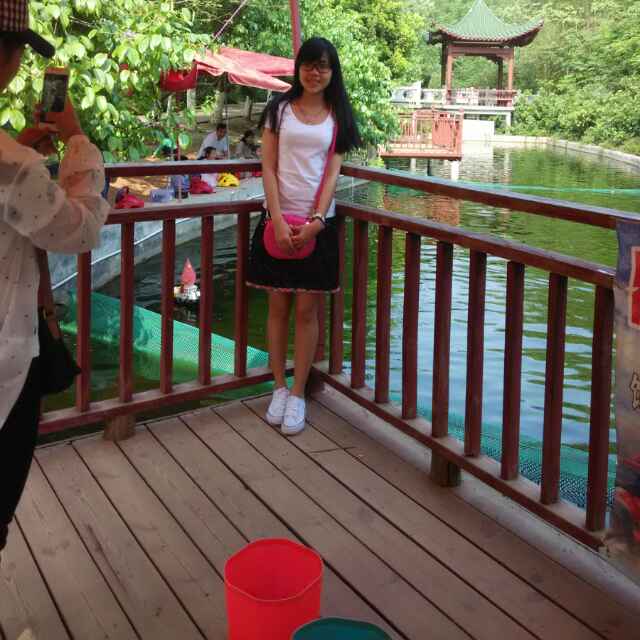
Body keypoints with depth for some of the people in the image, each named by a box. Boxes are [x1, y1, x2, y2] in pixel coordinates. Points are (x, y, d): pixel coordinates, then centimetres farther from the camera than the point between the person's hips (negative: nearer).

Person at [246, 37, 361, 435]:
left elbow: (333, 172, -1)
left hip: (318, 221, 0)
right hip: (279, 219, 0)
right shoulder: (280, 109, 5)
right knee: (279, 307, 6)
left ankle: (298, 394, 11)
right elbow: (268, 169, -1)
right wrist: (279, 221, -12)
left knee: (307, 310, 2)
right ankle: (279, 387, 19)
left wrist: (315, 220, -14)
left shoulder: (337, 116, 6)